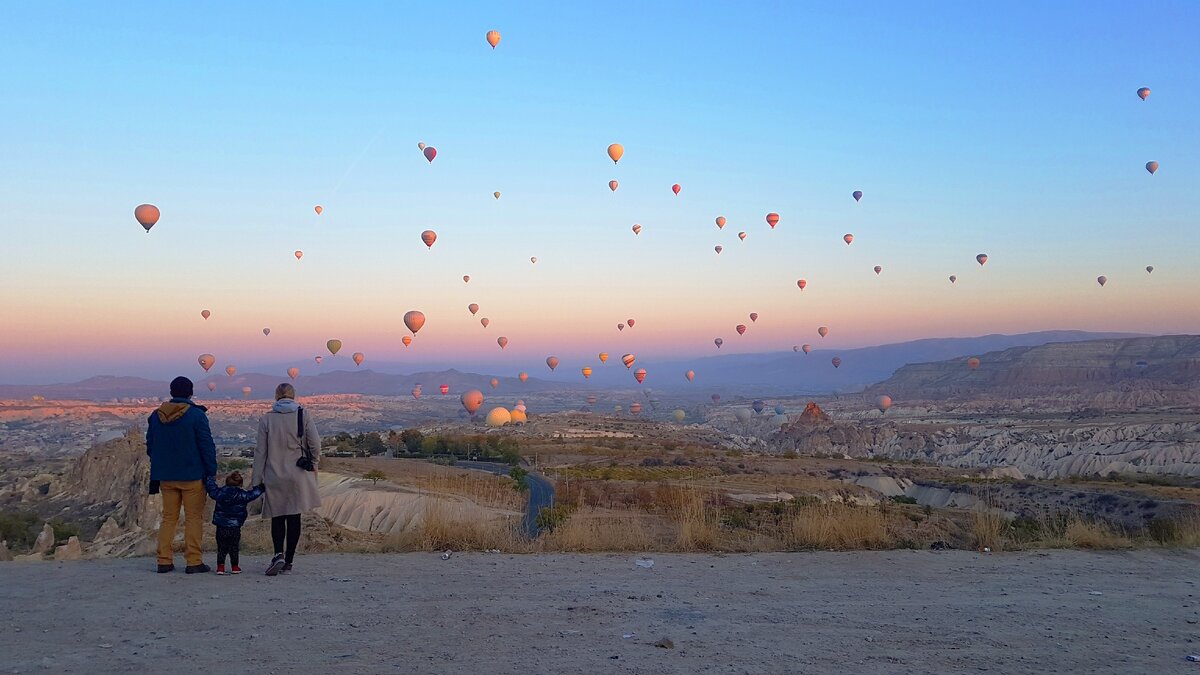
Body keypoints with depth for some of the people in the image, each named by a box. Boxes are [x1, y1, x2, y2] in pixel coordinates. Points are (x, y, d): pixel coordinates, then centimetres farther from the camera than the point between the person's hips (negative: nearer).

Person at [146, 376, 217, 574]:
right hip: (192, 476, -5)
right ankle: (194, 561, 0)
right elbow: (207, 446, -12)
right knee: (194, 518, 2)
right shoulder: (196, 415, -11)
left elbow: (150, 446, 14)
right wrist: (211, 472, -6)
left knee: (168, 518, 14)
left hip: (166, 477, 5)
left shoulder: (156, 416, 6)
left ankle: (164, 561, 12)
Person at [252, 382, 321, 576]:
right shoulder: (304, 416, -2)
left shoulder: (266, 419, 0)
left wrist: (257, 480, 5)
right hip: (298, 476, 0)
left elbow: (261, 452, 0)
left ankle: (279, 554, -11)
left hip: (274, 477, 0)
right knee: (294, 517, 7)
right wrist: (312, 465, 12)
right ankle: (288, 560, 10)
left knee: (277, 517, 10)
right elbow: (315, 445, -5)